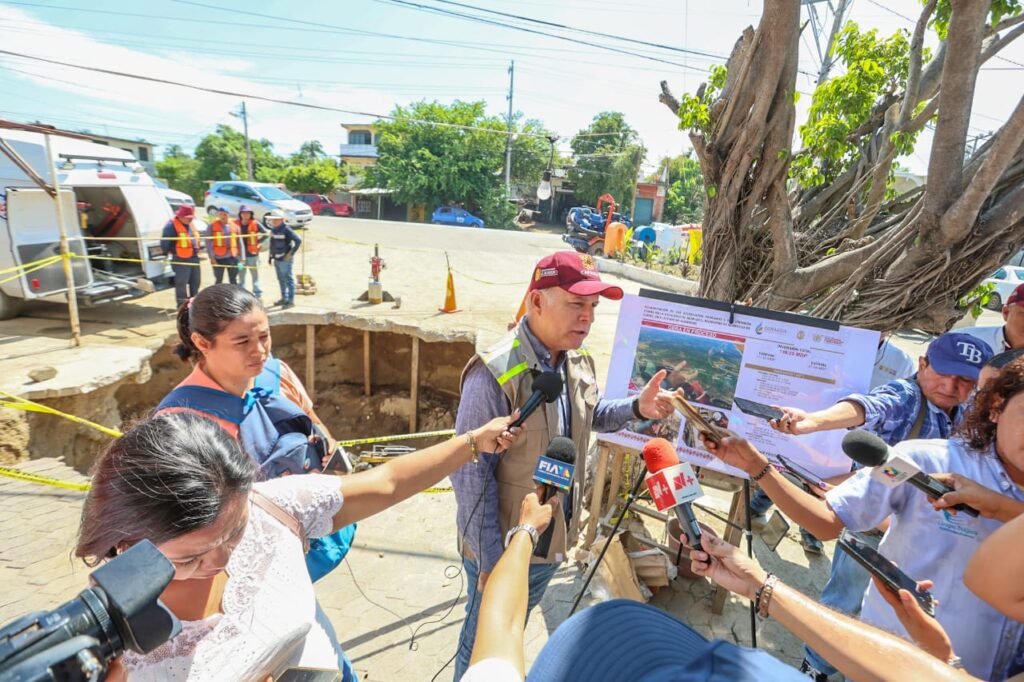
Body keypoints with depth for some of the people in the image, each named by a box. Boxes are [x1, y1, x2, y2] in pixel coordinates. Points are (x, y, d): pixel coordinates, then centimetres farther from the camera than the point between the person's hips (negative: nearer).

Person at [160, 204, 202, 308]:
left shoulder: (190, 225, 13)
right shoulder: (171, 225, -12)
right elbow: (164, 243, -11)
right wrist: (169, 253, -2)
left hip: (194, 258, 8)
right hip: (181, 260, -8)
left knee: (195, 283, 15)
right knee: (181, 284, -2)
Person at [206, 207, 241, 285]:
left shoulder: (235, 226, 6)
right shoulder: (212, 226, -1)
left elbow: (239, 242, 10)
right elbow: (208, 242, -4)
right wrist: (212, 257, -11)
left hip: (232, 257, 2)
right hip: (218, 258, -2)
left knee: (233, 281, 9)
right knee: (218, 281, 8)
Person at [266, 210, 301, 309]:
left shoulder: (286, 230, -13)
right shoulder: (273, 230, 11)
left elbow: (298, 241, -20)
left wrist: (291, 253, -18)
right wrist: (271, 256, 17)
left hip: (285, 260, -8)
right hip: (276, 259, 8)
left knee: (288, 279, -3)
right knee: (281, 280, 16)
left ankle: (291, 300, 3)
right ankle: (284, 298, 28)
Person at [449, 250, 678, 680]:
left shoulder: (579, 363, -4)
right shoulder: (494, 373, -28)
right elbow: (470, 474, -23)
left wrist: (637, 408, -5)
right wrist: (490, 561, -18)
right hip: (503, 550, -7)